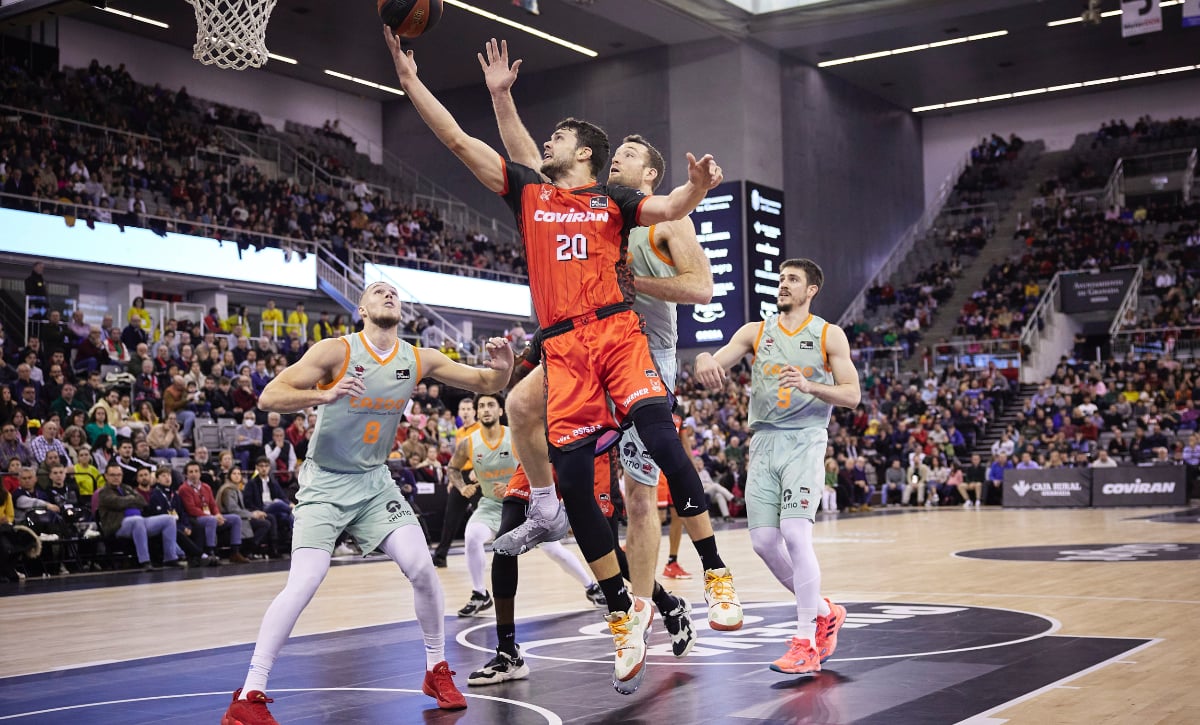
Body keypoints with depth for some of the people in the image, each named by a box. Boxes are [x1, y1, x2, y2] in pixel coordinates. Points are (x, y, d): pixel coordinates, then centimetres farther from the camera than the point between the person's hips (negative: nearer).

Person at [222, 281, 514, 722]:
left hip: (374, 482, 4)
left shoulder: (418, 359, -3)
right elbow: (269, 397, -21)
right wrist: (324, 395, -38)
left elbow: (486, 385, 4)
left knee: (422, 569, -8)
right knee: (304, 582, -18)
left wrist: (502, 368, -20)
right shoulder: (336, 351, -16)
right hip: (325, 483, -4)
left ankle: (437, 672, 14)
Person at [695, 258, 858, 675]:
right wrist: (704, 360, -25)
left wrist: (809, 386, -19)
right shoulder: (755, 332, 12)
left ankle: (806, 643, -8)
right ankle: (823, 612, 23)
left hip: (805, 441, -4)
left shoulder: (829, 336, 4)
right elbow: (717, 365, 0)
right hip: (763, 442, 4)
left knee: (795, 535, -17)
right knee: (764, 542, 1)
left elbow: (853, 394, -1)